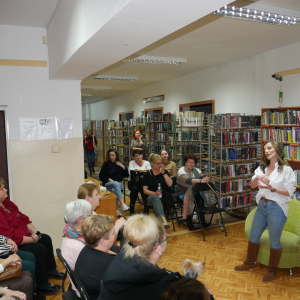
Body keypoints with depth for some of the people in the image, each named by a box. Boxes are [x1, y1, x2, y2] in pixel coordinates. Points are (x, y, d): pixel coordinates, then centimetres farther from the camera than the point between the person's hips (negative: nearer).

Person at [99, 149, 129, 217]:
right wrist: (109, 179, -9)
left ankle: (115, 209, -32)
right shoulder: (106, 164, 8)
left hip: (118, 183, 2)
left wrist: (123, 167, -3)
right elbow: (101, 176, 7)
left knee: (115, 190, -35)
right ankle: (122, 204, -50)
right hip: (108, 184, -2)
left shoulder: (120, 164, 13)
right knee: (116, 184, -37)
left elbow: (126, 175, 11)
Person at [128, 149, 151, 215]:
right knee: (135, 188, -33)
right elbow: (130, 173, -11)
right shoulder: (132, 162, 4)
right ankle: (132, 209, -17)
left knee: (143, 188, -33)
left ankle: (146, 207, -15)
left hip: (143, 182, 1)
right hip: (133, 182, -1)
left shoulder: (147, 162, 8)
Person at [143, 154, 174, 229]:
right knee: (155, 197, -38)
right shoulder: (147, 174, 10)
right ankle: (163, 219, -56)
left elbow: (170, 184, -1)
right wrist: (154, 193, -16)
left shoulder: (165, 172, 16)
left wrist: (163, 173, -7)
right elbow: (145, 190, 2)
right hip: (152, 197, -2)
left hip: (165, 198, 2)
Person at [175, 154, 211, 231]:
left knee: (201, 200, -25)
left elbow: (201, 177, -8)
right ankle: (189, 223, -19)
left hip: (194, 192, 5)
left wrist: (206, 180, -34)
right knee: (189, 201, -33)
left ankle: (202, 221, -16)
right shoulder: (181, 171, -13)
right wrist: (200, 181, -47)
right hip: (183, 192, -4)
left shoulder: (197, 170, 9)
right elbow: (188, 180, -33)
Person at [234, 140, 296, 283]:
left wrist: (272, 188, -22)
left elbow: (289, 192, -11)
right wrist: (257, 177, -20)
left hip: (277, 208, -6)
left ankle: (272, 270, 29)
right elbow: (252, 185, 0)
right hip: (262, 205, 6)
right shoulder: (262, 168, 7)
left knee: (274, 241, 8)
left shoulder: (286, 169, -9)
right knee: (253, 236, 16)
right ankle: (250, 263, 36)